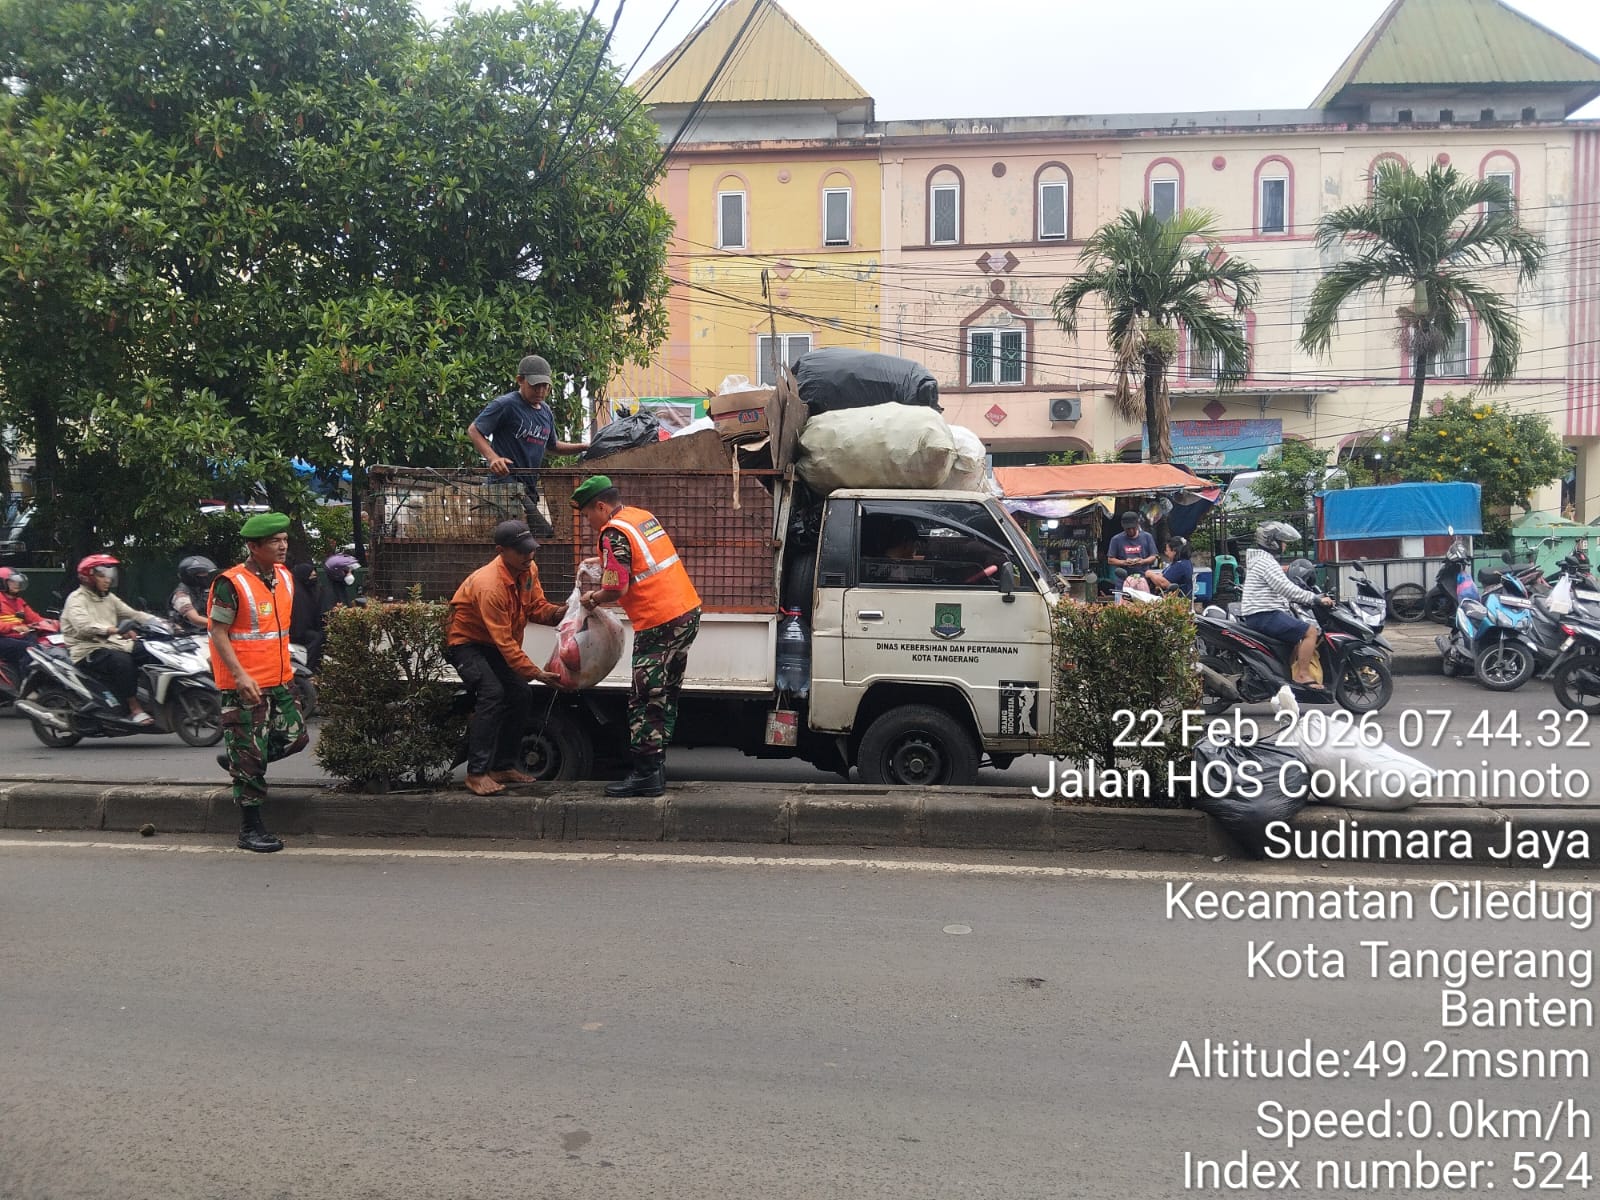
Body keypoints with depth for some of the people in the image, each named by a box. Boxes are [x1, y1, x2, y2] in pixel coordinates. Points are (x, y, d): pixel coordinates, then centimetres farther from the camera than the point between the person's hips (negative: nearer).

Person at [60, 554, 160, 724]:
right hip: (88, 649, -7)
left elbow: (132, 614, 14)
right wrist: (116, 630, -39)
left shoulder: (109, 598, 19)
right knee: (122, 661, -36)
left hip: (112, 644, 8)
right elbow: (84, 627, -25)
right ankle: (135, 709, -30)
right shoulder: (77, 599, -6)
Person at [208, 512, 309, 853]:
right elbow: (218, 633, -14)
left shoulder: (285, 577, 9)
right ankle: (250, 830, 9)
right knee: (251, 757, -2)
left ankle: (236, 759, 33)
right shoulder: (231, 583, -14)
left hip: (280, 680, 7)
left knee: (295, 737, 10)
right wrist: (240, 676, -21)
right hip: (245, 684, -7)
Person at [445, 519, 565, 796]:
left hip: (496, 646, 9)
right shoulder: (489, 585, -34)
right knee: (492, 693, -27)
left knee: (521, 695, 2)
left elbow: (537, 607, -5)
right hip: (466, 643, -8)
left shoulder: (527, 570, -9)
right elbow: (504, 642, -33)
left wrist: (560, 612, -27)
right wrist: (536, 673, -33)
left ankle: (503, 766, 14)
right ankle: (477, 773, -23)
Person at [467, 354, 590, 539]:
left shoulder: (546, 411, 17)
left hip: (530, 487, 9)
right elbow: (473, 430, -6)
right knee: (545, 535, -22)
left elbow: (553, 445, 29)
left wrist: (584, 447, 15)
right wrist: (493, 457, -22)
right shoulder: (505, 405, -8)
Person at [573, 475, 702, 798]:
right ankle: (657, 766, 23)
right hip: (688, 613, 9)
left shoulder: (614, 532, -13)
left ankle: (646, 775, 4)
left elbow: (616, 589, -17)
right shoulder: (642, 516, 14)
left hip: (660, 623, -9)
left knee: (645, 701, 0)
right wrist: (602, 562, 25)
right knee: (666, 696, 15)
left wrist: (592, 598, 2)